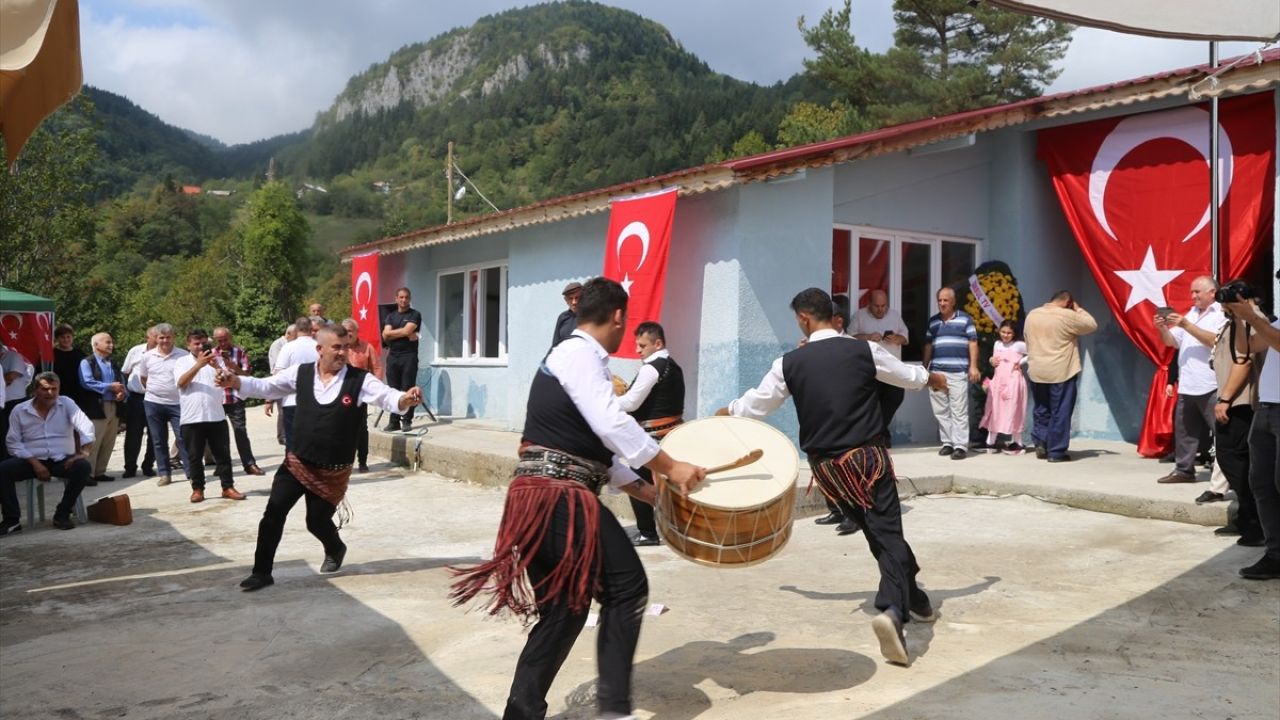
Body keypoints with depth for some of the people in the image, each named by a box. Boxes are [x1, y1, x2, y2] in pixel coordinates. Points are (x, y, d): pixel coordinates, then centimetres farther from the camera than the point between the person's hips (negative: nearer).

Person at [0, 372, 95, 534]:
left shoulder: (66, 404, 3)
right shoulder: (19, 410, 5)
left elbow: (86, 428, -8)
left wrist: (85, 452, -24)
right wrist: (34, 463, -14)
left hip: (62, 459, -1)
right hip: (32, 460, 1)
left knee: (84, 467, -30)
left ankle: (62, 515, -15)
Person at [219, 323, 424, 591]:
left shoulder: (360, 379, -12)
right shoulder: (301, 373, -3)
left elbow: (388, 397, -22)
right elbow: (264, 386, 0)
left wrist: (406, 398, -45)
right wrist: (234, 381, -18)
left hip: (333, 471, -2)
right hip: (296, 462, 2)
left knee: (317, 521, 9)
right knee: (273, 513, -3)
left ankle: (335, 550, 45)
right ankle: (261, 572, 13)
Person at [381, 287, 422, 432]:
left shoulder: (415, 315, 2)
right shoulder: (390, 316, 14)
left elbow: (407, 330, -12)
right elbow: (385, 335, 1)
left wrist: (392, 332, 1)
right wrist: (404, 334, -8)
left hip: (409, 356, -4)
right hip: (392, 356, 4)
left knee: (407, 389, -5)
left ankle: (407, 421, 0)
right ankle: (394, 421, 6)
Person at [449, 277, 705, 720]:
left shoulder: (579, 358, 22)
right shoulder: (578, 354, -9)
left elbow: (595, 445, 25)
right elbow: (612, 425, -19)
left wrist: (646, 492, 23)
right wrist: (671, 468, -11)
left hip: (553, 497, 10)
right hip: (558, 496, -10)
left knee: (564, 608, 13)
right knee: (628, 585, -1)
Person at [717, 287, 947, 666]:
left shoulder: (789, 363, -3)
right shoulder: (864, 350, -4)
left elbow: (756, 404, 10)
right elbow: (906, 375, 15)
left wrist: (728, 411, 32)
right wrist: (932, 378, 39)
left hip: (826, 464, 2)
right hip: (867, 456, -2)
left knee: (876, 533, 19)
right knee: (887, 532, -1)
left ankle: (913, 600, 33)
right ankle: (893, 609, -23)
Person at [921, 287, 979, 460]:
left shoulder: (965, 319, 2)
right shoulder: (933, 321, 14)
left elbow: (973, 343, 0)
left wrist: (973, 366, -7)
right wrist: (925, 368, 16)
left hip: (958, 372, -5)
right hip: (936, 372, 5)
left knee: (959, 411, -5)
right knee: (941, 411, 6)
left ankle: (960, 446, -4)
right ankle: (948, 443, 14)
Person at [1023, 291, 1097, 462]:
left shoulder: (1032, 315, 7)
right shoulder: (1068, 316, -11)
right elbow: (1091, 325, 0)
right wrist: (1078, 309, 11)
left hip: (1036, 372, 5)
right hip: (1061, 373, -5)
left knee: (1041, 409, 19)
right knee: (1060, 412, 2)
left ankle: (1040, 442, 13)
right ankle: (1056, 452, 4)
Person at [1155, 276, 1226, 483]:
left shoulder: (1222, 315, -3)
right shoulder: (1190, 314, 19)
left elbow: (1215, 341, -18)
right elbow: (1171, 341, 19)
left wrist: (1186, 325, -18)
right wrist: (1162, 328, -1)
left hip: (1211, 386, -7)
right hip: (1186, 385, 7)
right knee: (1184, 429, 11)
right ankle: (1183, 469, 18)